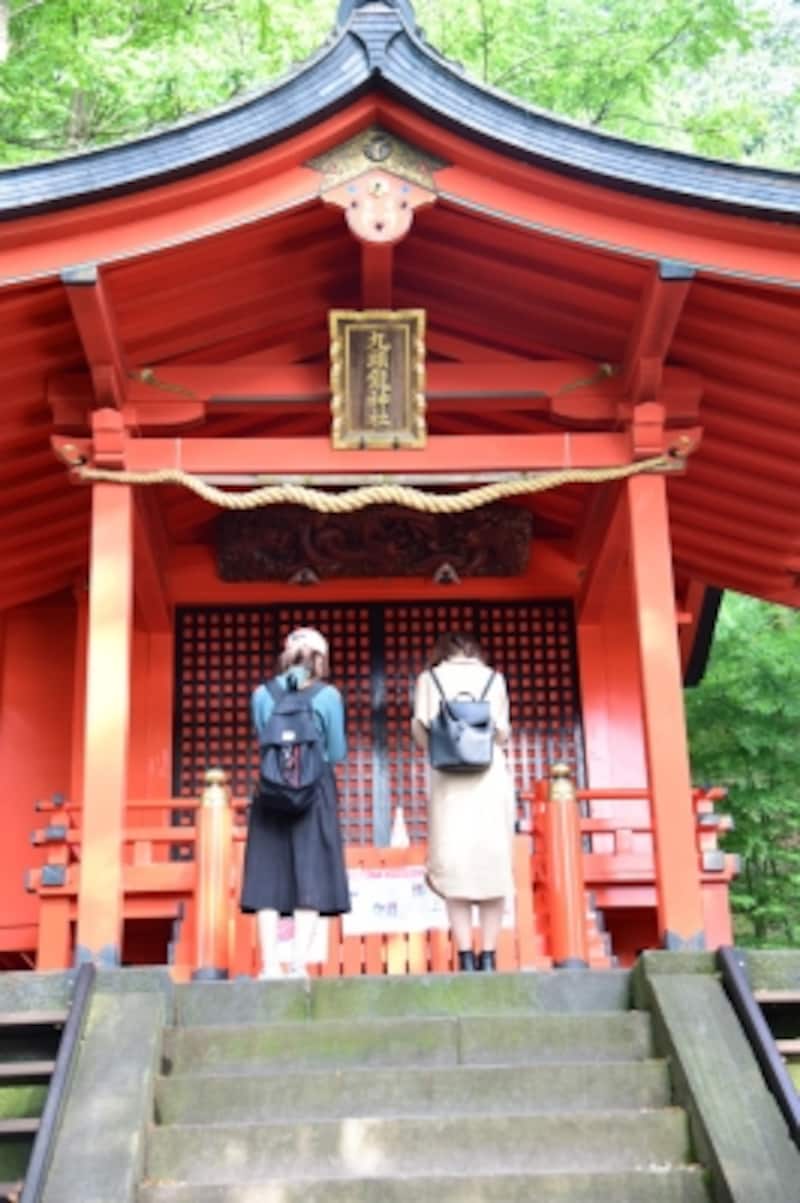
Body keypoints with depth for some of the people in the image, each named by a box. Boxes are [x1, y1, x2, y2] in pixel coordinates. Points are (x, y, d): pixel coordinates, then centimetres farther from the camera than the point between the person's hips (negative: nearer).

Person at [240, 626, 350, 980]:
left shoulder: (262, 695, 3)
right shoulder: (328, 696, -2)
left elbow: (262, 742, 11)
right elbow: (337, 754, 2)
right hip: (316, 791, -2)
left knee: (269, 876, 5)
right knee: (311, 876, 2)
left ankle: (270, 965, 2)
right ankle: (299, 964, -4)